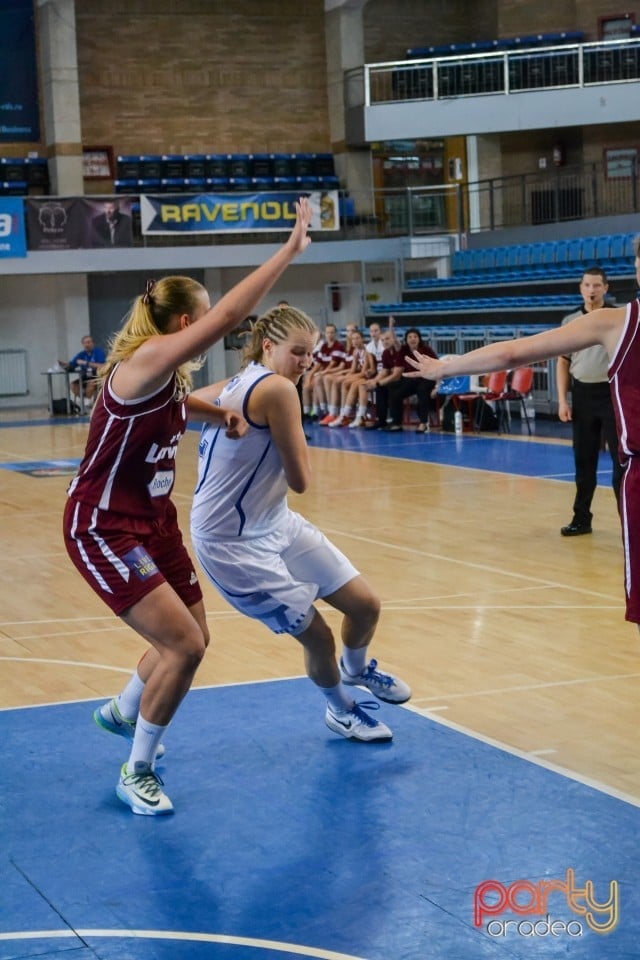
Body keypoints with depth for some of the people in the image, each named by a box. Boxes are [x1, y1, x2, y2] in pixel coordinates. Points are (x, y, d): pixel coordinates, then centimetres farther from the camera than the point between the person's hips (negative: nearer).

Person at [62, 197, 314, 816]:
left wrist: (221, 414, 8)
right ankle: (137, 773, 4)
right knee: (182, 643, -15)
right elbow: (229, 316, -32)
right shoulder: (145, 360, -23)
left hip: (152, 521, 10)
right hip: (103, 529, -10)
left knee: (192, 637, 16)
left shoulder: (170, 375, 4)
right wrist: (289, 250, -29)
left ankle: (122, 712, 44)